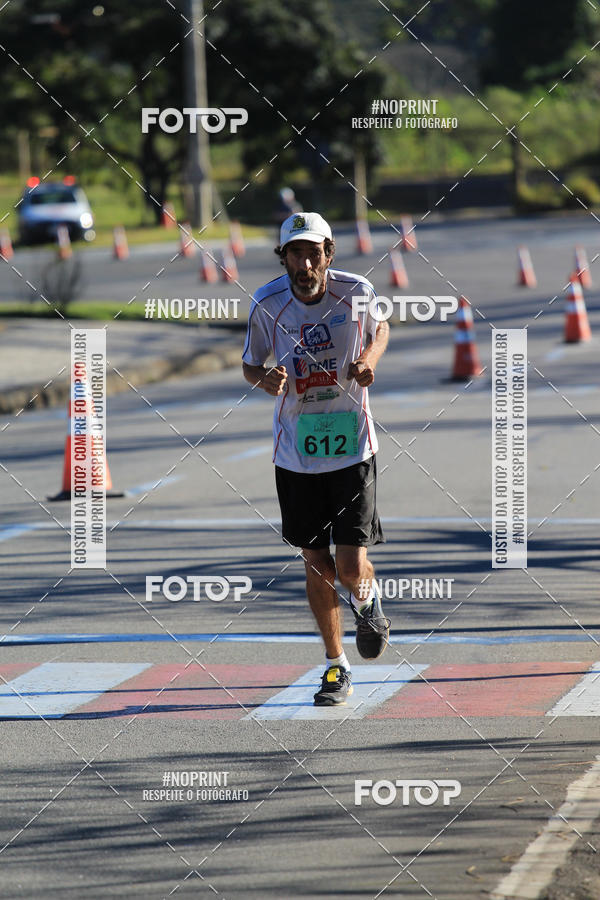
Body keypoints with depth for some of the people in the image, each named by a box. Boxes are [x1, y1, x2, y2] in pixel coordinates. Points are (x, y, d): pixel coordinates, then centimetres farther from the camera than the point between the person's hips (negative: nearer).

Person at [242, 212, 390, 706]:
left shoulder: (357, 291, -10)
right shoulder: (267, 303, -9)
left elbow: (380, 328, 13)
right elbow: (250, 364, 5)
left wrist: (370, 359, -9)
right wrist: (264, 378, -18)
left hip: (352, 445, -1)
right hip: (296, 451, 1)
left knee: (351, 567, -8)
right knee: (316, 562, 6)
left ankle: (368, 601, 30)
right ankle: (336, 666, 23)